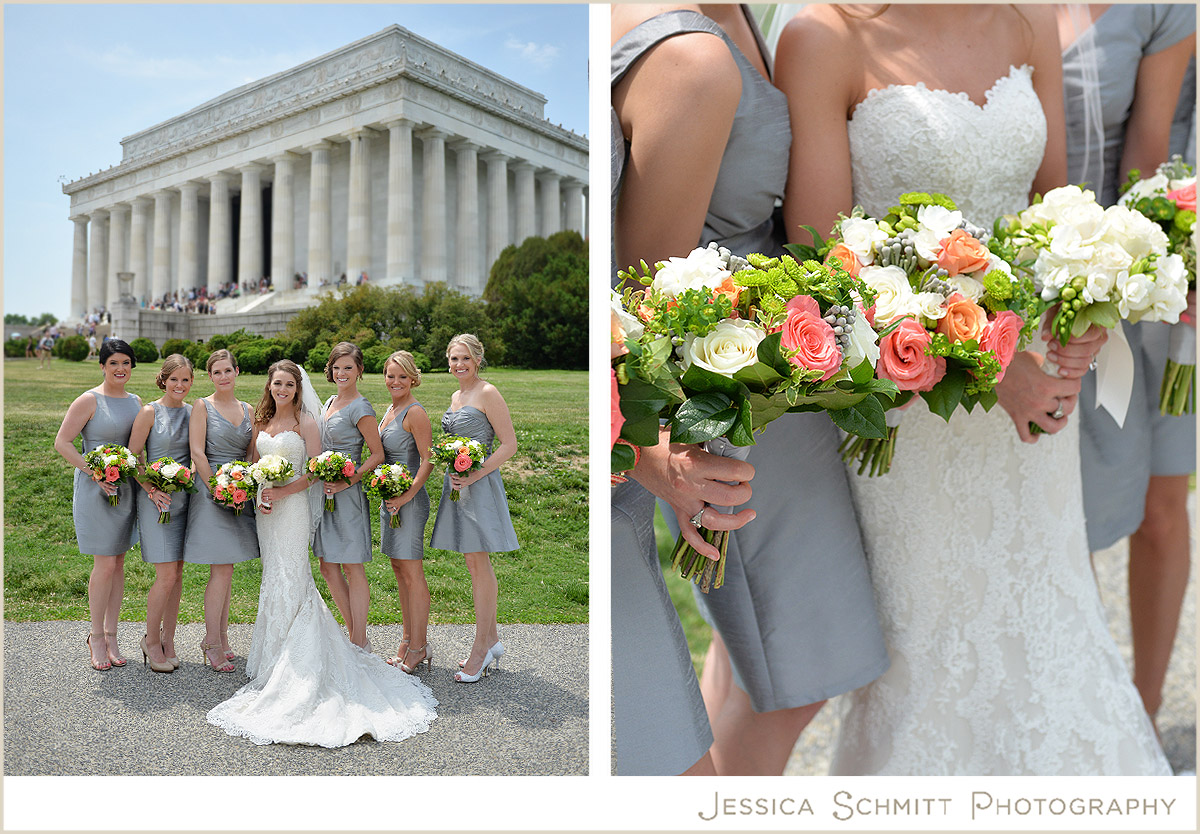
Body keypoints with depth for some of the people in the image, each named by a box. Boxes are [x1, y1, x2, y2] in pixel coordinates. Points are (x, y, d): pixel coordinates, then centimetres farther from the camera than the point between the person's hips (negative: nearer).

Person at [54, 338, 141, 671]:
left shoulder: (136, 402, 10)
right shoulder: (89, 400, -8)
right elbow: (62, 442, -9)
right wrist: (95, 473, -16)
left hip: (126, 489, 6)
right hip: (95, 489, -5)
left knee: (118, 563, 9)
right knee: (105, 565, -5)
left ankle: (111, 635, 19)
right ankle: (96, 636, 12)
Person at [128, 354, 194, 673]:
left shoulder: (193, 413, 8)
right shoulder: (150, 412, -5)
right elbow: (132, 457, -5)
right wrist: (151, 489, -14)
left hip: (185, 497, 4)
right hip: (157, 499, -4)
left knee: (177, 573, 8)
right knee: (166, 575, -7)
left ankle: (168, 640, 20)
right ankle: (151, 640, 12)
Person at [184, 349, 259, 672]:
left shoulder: (248, 410, 13)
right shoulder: (202, 406, -2)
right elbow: (197, 453, -9)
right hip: (211, 488, -5)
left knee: (225, 569, 10)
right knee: (222, 569, -7)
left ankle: (221, 637, 17)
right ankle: (212, 640, 3)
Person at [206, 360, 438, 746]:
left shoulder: (305, 420, -6)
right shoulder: (263, 420, 12)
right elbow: (256, 463, 17)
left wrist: (282, 492, -17)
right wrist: (260, 493, -2)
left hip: (292, 506, -6)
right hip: (266, 507, 6)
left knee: (289, 580, -5)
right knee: (274, 577, 11)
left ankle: (288, 669, 3)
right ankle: (275, 662, 20)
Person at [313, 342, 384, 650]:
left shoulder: (360, 408, -11)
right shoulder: (330, 402, 14)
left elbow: (377, 454, -12)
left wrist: (346, 481, -19)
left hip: (347, 495, -8)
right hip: (324, 492, 8)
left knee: (352, 568, -3)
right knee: (329, 568, 10)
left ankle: (360, 645, 4)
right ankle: (354, 635, 20)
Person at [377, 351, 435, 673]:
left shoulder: (415, 413, -14)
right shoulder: (390, 409, 13)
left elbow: (428, 460, -18)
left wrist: (406, 496, -20)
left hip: (409, 500, -9)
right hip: (389, 498, 9)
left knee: (412, 573, -4)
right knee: (399, 568, 13)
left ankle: (418, 648, 4)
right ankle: (408, 641, 23)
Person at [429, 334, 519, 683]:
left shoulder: (488, 393, -8)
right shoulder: (456, 396, 16)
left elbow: (509, 444, -12)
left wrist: (474, 475, -19)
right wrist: (454, 475, 9)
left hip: (479, 485, -8)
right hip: (456, 485, 8)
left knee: (478, 562, -5)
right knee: (475, 564, 11)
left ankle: (481, 647, 2)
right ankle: (492, 640, 19)